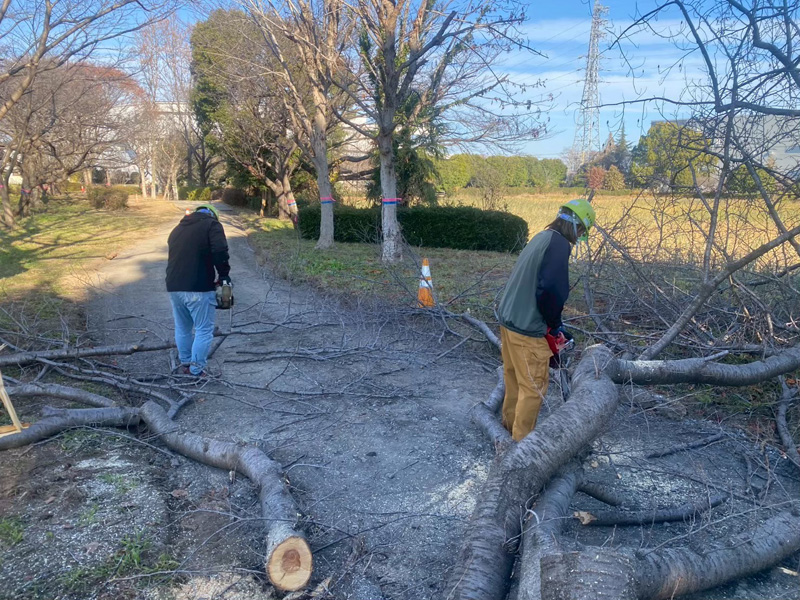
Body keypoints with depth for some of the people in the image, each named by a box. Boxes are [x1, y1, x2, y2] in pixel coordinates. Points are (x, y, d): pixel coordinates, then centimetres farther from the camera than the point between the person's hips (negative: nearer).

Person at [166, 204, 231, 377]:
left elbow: (175, 257, 22)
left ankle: (185, 364, 30)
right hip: (199, 288, -7)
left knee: (182, 328, 21)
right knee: (204, 330, 3)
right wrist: (224, 274, -4)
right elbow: (220, 252, -16)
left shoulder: (178, 228, 22)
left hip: (174, 287, 7)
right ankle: (196, 370, 4)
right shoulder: (212, 225, 0)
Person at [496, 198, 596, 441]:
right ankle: (522, 439, 16)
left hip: (508, 319, 9)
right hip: (527, 330, -9)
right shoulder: (559, 244, -16)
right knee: (534, 387, 5)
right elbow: (550, 291, -27)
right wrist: (555, 325, -9)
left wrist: (550, 321, 16)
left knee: (514, 377, 24)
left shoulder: (541, 237, 12)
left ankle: (510, 422, 42)